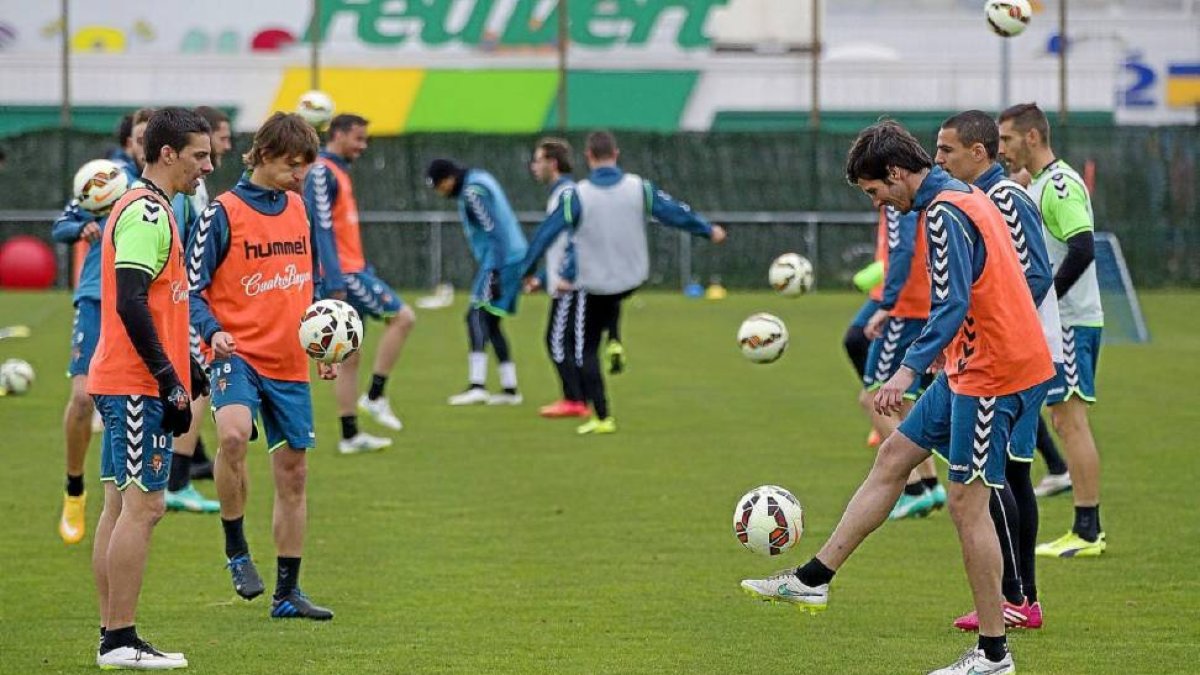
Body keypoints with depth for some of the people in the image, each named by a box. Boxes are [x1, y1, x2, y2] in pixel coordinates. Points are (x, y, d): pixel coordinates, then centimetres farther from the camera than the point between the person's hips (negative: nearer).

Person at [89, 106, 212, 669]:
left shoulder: (147, 210, 18)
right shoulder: (147, 212, -14)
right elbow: (130, 303, -22)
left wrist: (186, 370, 23)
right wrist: (170, 381, -21)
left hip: (121, 383, 10)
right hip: (138, 386, -10)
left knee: (120, 505, 10)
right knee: (142, 506, -9)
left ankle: (112, 638, 13)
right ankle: (120, 642, -9)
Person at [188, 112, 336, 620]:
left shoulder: (298, 207, 10)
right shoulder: (223, 213, -8)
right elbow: (193, 288, -8)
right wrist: (212, 332, -25)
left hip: (290, 363, 6)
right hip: (239, 355, -6)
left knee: (293, 472, 9)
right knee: (233, 435, -33)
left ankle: (287, 593, 19)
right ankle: (236, 550, -15)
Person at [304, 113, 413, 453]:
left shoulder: (339, 173, 19)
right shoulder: (322, 173, -11)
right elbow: (322, 228, -18)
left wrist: (367, 272, 24)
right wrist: (334, 281, -22)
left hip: (352, 271, 10)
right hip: (343, 273, -10)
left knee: (349, 356, 8)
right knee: (402, 316, -10)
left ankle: (350, 435, 9)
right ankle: (375, 396, -7)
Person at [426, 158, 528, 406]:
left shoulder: (473, 192, -15)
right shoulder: (481, 179, 16)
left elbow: (493, 231, -21)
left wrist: (494, 272, -23)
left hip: (501, 261, -10)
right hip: (514, 256, 10)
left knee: (477, 316, -13)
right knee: (490, 322, 12)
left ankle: (477, 385, -21)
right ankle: (509, 388, 12)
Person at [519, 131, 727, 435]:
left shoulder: (577, 195, -16)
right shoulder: (638, 187, -9)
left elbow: (547, 233, -12)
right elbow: (675, 212, 1)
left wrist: (527, 270, 0)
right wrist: (708, 230, 17)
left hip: (593, 284, -3)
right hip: (633, 279, 3)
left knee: (587, 351, 9)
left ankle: (602, 418, 4)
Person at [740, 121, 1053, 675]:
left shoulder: (944, 213, -17)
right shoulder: (966, 198, 13)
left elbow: (953, 305, -27)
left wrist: (910, 369, -35)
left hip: (991, 376, -11)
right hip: (968, 370, 11)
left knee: (967, 503, -5)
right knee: (894, 457, 13)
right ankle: (814, 578, 18)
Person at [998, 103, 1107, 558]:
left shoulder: (1061, 184, -14)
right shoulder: (1037, 186, 17)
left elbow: (1082, 250, -24)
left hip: (1071, 323, -10)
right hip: (1056, 322, 10)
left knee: (1071, 421, -9)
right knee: (1065, 422, 11)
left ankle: (1086, 533, -8)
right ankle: (1088, 530, 14)